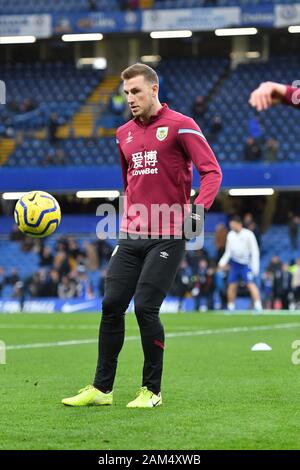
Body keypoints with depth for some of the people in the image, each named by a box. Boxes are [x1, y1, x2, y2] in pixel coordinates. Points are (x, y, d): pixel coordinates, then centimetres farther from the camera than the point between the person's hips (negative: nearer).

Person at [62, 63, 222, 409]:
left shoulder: (180, 126, -5)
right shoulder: (124, 134, 15)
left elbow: (212, 171, -10)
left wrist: (198, 209, -23)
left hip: (167, 236, -6)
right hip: (131, 236, 6)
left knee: (145, 307, -11)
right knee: (111, 306, 1)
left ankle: (152, 391, 3)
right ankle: (101, 388, 10)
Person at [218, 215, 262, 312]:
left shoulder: (248, 234, -10)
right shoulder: (230, 235, 5)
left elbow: (255, 251, -11)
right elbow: (228, 252, 12)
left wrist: (255, 266, -17)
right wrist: (223, 262, -3)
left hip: (246, 264, -5)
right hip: (234, 263, 5)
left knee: (250, 284, -16)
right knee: (232, 285, 4)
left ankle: (258, 306, -20)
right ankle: (230, 308, 14)